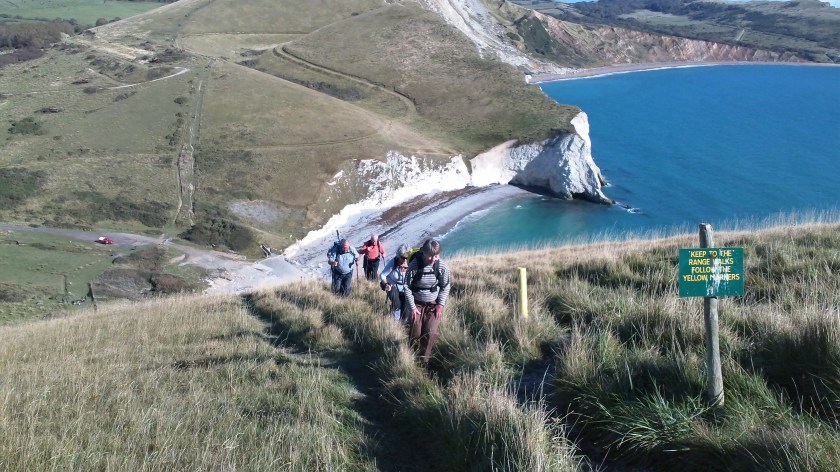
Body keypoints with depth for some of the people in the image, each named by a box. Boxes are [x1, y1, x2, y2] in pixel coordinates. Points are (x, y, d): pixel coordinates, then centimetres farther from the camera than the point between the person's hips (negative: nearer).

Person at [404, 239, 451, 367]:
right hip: (417, 304, -1)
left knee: (431, 332, -11)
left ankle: (424, 361, 6)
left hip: (434, 304, 1)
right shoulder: (414, 266, -22)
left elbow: (445, 287, 0)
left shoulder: (442, 267, -16)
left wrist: (441, 305, -7)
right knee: (415, 332, -4)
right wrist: (412, 307, -10)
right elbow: (407, 287, -11)